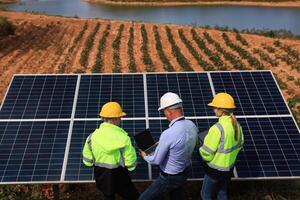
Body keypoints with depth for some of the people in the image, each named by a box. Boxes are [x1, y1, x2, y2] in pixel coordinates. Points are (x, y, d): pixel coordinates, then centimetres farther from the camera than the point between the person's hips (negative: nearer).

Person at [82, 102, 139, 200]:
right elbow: (131, 165, -15)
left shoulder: (92, 136, -13)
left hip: (101, 177, 4)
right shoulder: (123, 138, -23)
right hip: (119, 177, -4)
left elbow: (87, 161, -2)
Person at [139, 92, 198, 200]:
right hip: (186, 170, 7)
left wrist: (145, 156, 0)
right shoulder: (192, 125, -12)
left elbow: (156, 160, -21)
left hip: (170, 177, -7)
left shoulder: (168, 134, -34)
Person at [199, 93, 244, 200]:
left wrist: (201, 149, -3)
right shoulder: (236, 125, -7)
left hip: (215, 169, -7)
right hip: (229, 167, 7)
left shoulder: (217, 128, -30)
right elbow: (239, 145, 8)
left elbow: (207, 154, -23)